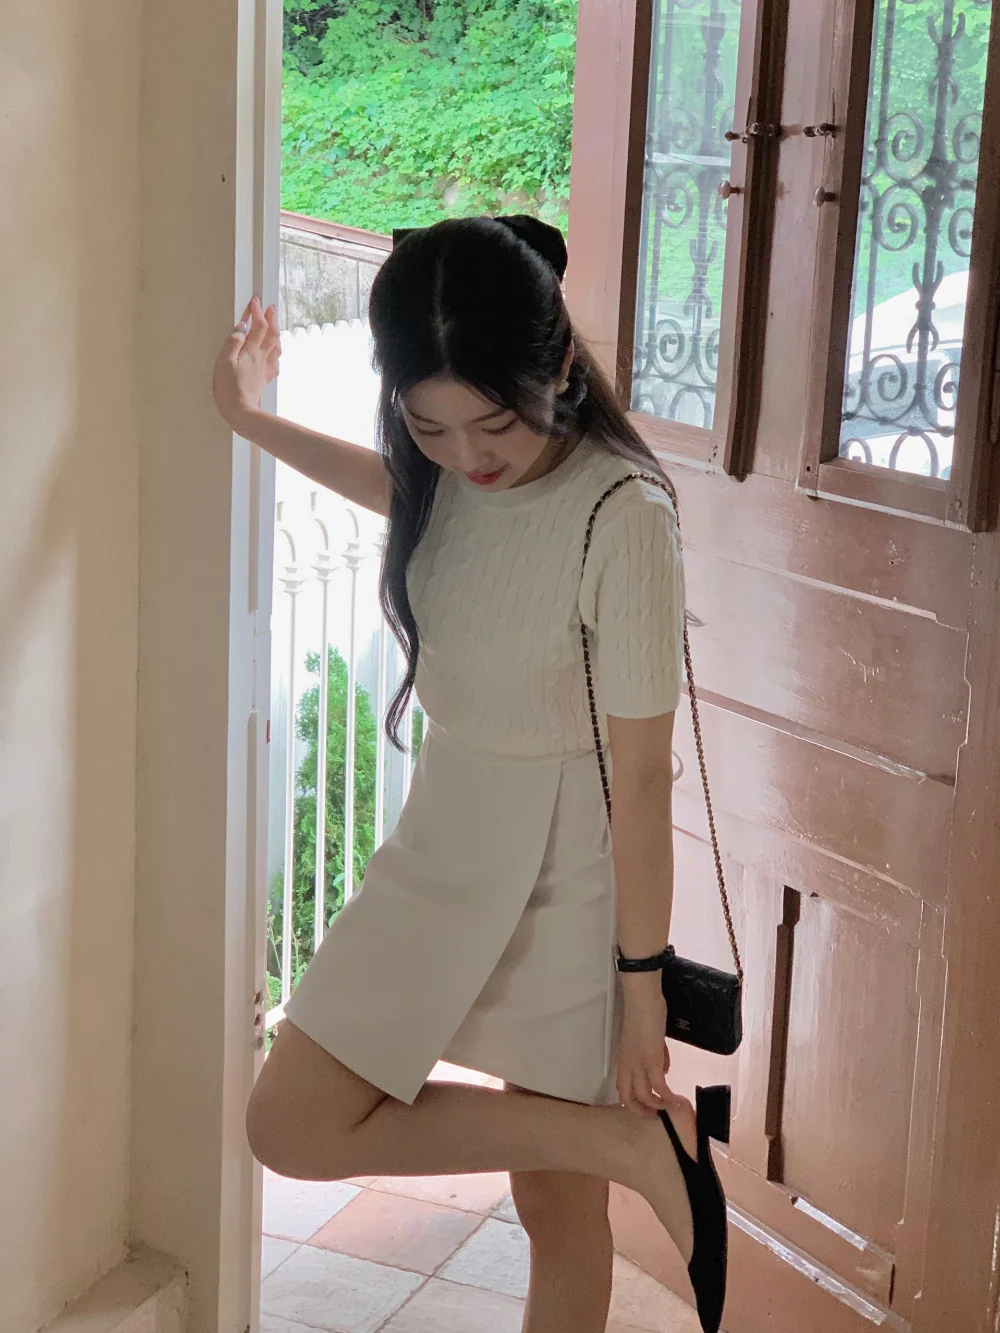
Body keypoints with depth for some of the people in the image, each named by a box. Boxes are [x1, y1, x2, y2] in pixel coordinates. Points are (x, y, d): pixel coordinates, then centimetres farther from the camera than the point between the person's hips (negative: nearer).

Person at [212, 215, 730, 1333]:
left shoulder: (622, 518, -24)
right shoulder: (453, 469, -5)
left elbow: (642, 773, -19)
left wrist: (642, 982, -15)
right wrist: (256, 422, 26)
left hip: (561, 877, -7)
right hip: (442, 845, 7)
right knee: (290, 1126, 7)